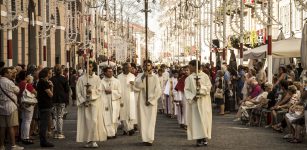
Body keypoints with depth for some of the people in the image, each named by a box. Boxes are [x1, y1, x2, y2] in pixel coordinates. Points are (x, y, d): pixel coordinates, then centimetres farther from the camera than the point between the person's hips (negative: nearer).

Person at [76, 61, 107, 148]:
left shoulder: (97, 78, 6)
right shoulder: (81, 79, 7)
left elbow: (99, 90, 0)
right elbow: (78, 91, 4)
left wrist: (92, 91, -18)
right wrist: (83, 101, -7)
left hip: (95, 102, -1)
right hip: (84, 103, 1)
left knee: (94, 121, -11)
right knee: (86, 122, -2)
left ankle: (94, 140, -8)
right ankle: (88, 141, 3)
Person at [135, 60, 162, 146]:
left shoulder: (155, 77, -3)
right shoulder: (140, 76, 2)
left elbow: (158, 91, -4)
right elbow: (137, 85, -15)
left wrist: (150, 100, -7)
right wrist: (143, 77, -24)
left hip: (152, 102, -1)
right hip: (142, 101, 1)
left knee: (151, 120, -2)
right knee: (143, 120, -1)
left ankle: (150, 139, -2)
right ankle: (145, 139, 2)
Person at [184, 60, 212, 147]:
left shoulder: (205, 76, 2)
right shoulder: (189, 78, 6)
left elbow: (209, 87, -5)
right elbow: (186, 90, 0)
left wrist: (201, 86, -22)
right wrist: (192, 97, -15)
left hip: (204, 101, -1)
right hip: (194, 101, 1)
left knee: (205, 119, -2)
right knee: (196, 119, -3)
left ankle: (205, 138, 4)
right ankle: (198, 139, -1)